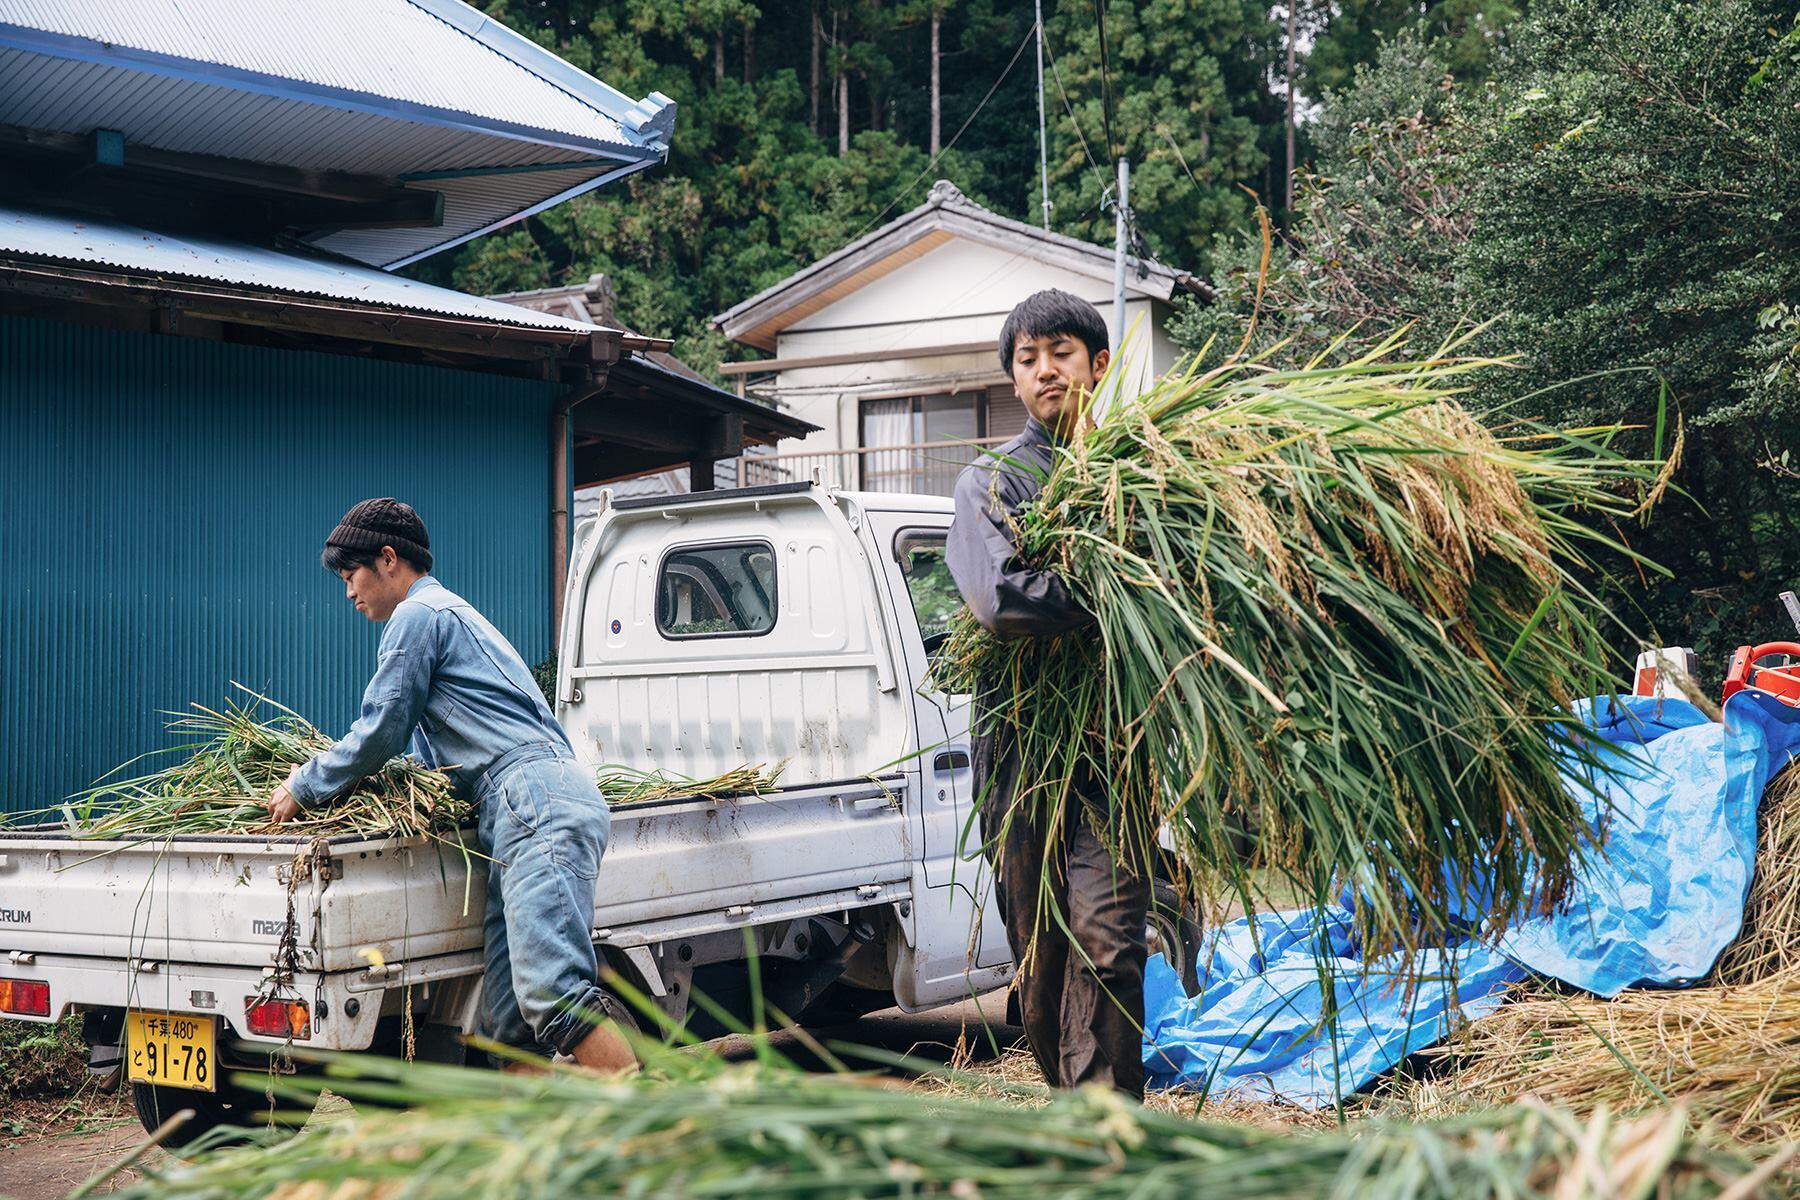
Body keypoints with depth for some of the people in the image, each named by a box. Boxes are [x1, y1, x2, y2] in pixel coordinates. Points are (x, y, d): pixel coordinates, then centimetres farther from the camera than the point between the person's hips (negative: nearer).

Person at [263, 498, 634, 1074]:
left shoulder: (418, 614, 4)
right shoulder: (452, 612, 36)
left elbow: (380, 732, 0)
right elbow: (442, 755, 42)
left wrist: (304, 787, 15)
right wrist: (326, 768, 44)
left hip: (539, 805, -10)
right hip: (527, 815, 10)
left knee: (553, 993, -22)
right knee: (508, 1024, 0)